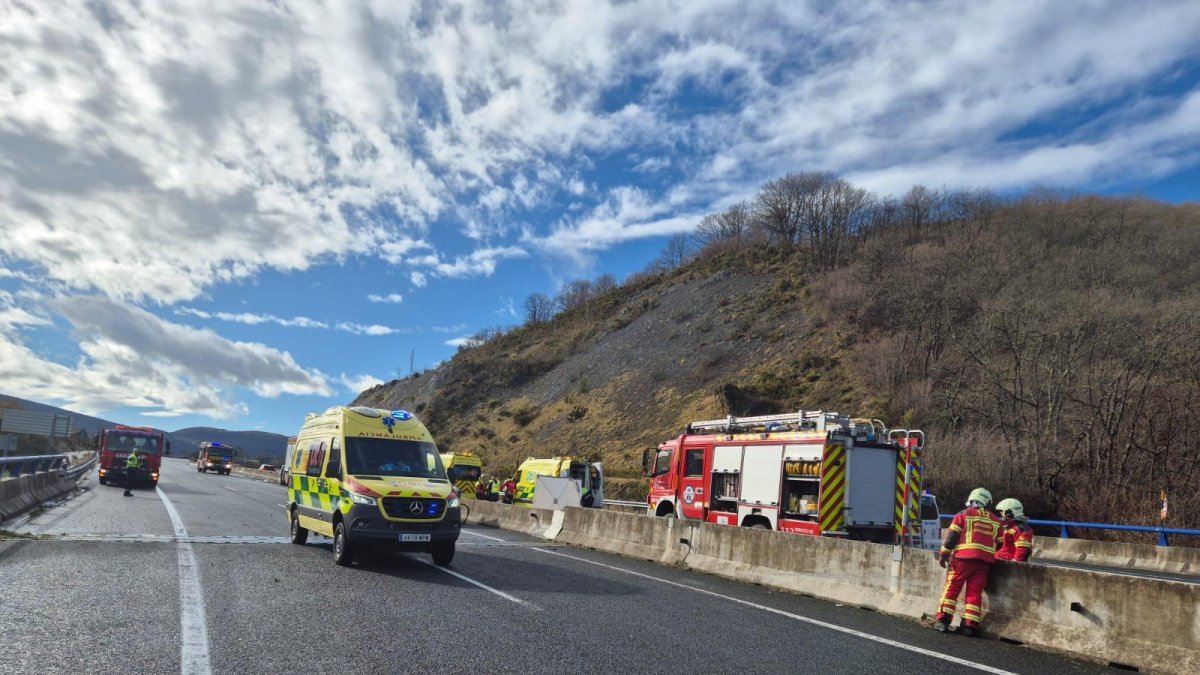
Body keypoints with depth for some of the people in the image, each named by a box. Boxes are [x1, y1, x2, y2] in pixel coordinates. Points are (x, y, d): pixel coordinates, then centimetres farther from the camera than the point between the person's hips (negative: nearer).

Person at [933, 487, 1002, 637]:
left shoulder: (964, 514, 4)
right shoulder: (996, 521, 17)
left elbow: (951, 535, -1)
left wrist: (943, 554, 4)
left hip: (964, 557, -3)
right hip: (985, 560, 3)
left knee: (951, 588, 2)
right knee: (975, 593, 8)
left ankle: (943, 620, -2)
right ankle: (970, 625, 5)